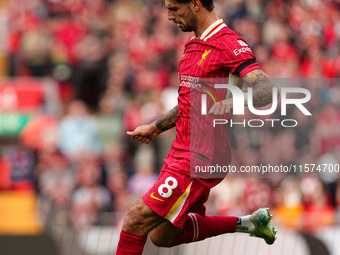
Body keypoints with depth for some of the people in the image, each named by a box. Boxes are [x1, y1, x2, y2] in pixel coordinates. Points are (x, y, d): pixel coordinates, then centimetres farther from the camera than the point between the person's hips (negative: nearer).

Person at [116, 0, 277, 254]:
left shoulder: (229, 44, -14)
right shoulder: (194, 45, 15)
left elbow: (268, 89, -25)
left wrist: (235, 102, -41)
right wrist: (156, 127, 32)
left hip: (201, 158, -10)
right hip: (182, 150, 10)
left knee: (136, 221, -14)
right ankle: (248, 222, 26)